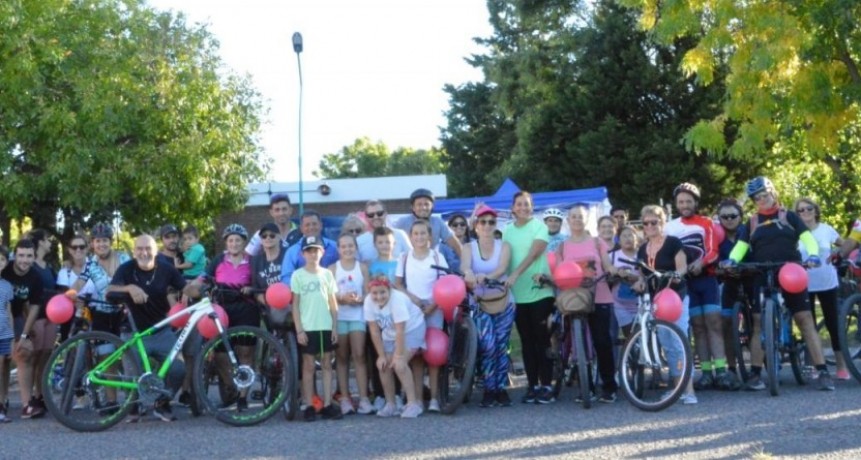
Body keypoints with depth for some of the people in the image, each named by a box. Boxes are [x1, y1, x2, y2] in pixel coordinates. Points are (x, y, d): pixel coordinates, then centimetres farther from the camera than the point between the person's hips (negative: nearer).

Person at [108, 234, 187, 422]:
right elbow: (109, 292, -19)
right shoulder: (126, 269, -8)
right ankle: (133, 406, 23)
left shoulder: (166, 269, -2)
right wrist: (129, 287, -38)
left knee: (178, 369, -14)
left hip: (162, 332, 1)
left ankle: (162, 403, 13)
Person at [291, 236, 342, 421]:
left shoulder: (326, 274, 7)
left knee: (327, 365, 5)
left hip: (326, 326, 3)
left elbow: (333, 302, 8)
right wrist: (299, 329, -8)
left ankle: (327, 405, 8)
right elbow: (295, 304, -1)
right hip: (307, 328, -2)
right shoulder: (298, 275, 0)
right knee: (308, 366, 1)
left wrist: (335, 326, 1)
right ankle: (309, 406, 4)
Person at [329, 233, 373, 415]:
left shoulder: (362, 267, 6)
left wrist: (359, 299, -17)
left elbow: (368, 294, 3)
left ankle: (364, 398, -6)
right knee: (341, 357, 3)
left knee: (359, 355, -7)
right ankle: (345, 398, 8)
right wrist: (342, 298, -18)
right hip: (338, 316, 0)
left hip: (358, 315, 0)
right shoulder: (333, 269, 4)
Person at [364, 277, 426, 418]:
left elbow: (400, 331, -32)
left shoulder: (397, 299, -34)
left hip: (411, 329, -6)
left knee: (399, 364, -22)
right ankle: (390, 405, 10)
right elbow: (374, 331, -13)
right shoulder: (368, 302, -18)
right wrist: (381, 355, -12)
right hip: (390, 333, 6)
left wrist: (398, 356, -30)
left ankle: (413, 403, -15)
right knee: (383, 365, -4)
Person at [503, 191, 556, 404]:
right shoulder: (508, 231, 11)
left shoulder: (539, 226, -3)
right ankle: (532, 385, 13)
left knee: (542, 340, -1)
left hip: (540, 292, -4)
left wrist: (515, 274, -27)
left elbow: (533, 253, -16)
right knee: (527, 342, 7)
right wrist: (505, 279, -5)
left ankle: (546, 385, 4)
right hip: (518, 295, 4)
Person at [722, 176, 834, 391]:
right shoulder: (752, 222, 12)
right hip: (763, 277, 2)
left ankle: (823, 372, -6)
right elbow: (741, 245, 4)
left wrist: (813, 255, -23)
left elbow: (807, 237, -2)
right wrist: (732, 260, -17)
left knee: (806, 321, -5)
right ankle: (755, 374, 4)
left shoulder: (788, 216, 7)